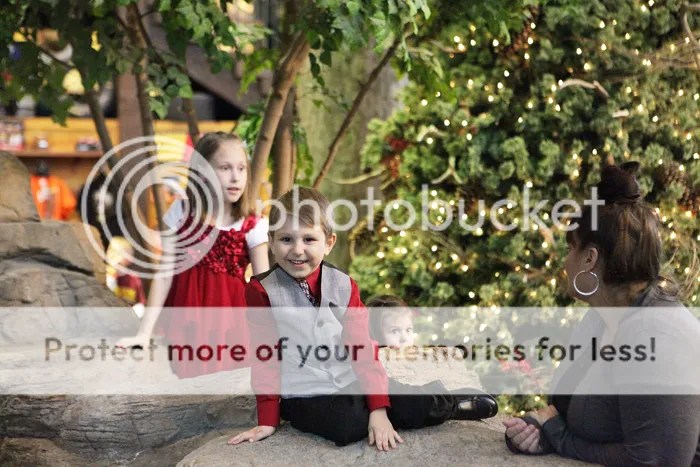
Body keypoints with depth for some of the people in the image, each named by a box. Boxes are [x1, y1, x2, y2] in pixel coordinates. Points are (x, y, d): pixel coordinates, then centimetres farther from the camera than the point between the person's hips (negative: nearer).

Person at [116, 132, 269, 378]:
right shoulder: (181, 213, -2)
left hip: (230, 324, -1)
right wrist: (145, 332, -7)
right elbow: (164, 275, -3)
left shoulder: (252, 226, -5)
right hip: (187, 323, 1)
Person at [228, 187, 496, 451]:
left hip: (351, 383, 3)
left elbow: (363, 348, -3)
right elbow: (265, 358, -3)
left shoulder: (343, 286, 1)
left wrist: (379, 409, -12)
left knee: (419, 407, -17)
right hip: (304, 396, -2)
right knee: (347, 425, -31)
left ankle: (447, 403, 20)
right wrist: (268, 421, -6)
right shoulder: (261, 291, -7)